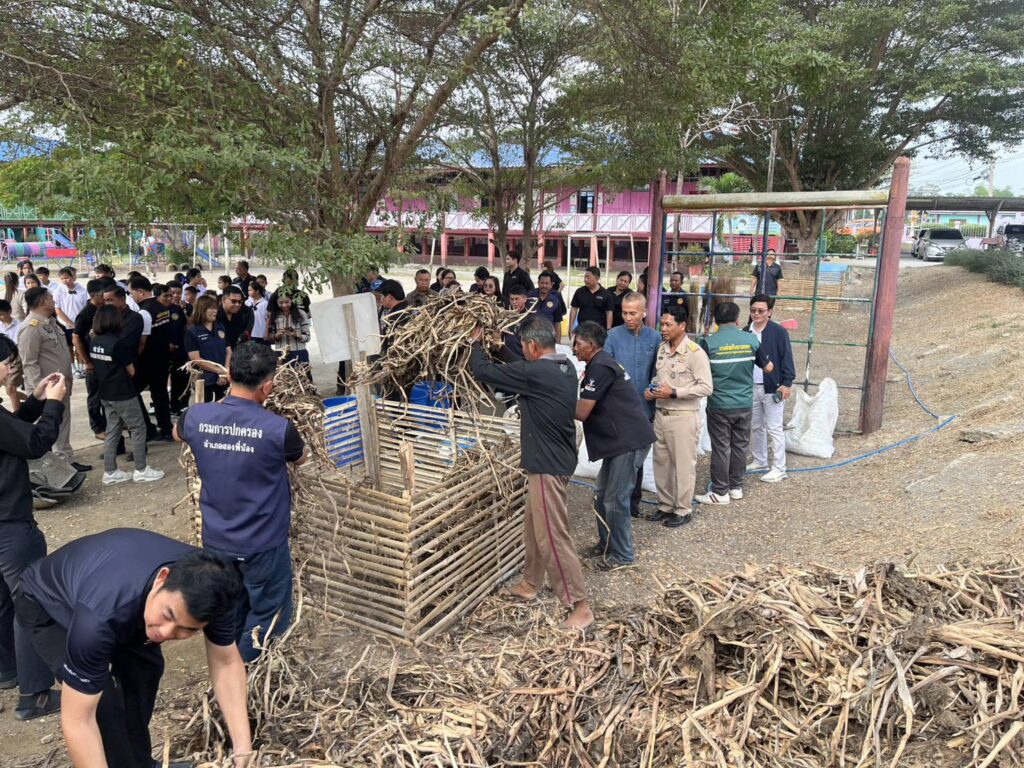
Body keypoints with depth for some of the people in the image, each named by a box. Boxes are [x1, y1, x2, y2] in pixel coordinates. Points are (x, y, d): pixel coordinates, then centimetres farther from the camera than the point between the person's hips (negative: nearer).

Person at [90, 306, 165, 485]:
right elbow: (131, 371, -10)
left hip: (105, 393, 8)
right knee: (138, 429, 3)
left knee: (112, 431, 14)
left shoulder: (93, 341, 3)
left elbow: (95, 365, 15)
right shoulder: (120, 342, -18)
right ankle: (141, 470, 6)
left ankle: (110, 472, 17)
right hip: (123, 393, -8)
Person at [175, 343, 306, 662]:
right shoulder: (278, 428, -23)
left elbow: (177, 434, 17)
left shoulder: (196, 417, -10)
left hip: (216, 541, 5)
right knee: (267, 617, 16)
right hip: (263, 544, -5)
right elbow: (301, 458, 1)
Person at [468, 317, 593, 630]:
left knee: (553, 536, -3)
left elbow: (482, 371, -14)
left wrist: (476, 343, 4)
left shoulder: (534, 373, -23)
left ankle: (580, 605, 5)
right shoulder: (565, 367, 5)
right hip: (554, 458, 10)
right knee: (534, 527, 22)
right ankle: (531, 583, 38)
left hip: (547, 464, -10)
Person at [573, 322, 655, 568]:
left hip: (630, 440, -10)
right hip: (620, 439, 10)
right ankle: (606, 543, 30)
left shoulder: (599, 367, -16)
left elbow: (581, 413, -17)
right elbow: (590, 408, 15)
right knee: (601, 495, 16)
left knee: (615, 500, -2)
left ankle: (622, 555, 11)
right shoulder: (601, 364, 16)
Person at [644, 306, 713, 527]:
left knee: (683, 465, 4)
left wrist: (674, 392, -20)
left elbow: (706, 387, -16)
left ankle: (682, 510, 18)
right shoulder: (661, 348, 8)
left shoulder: (695, 352, -14)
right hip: (661, 414, 7)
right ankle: (665, 506, 29)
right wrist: (651, 390, 1)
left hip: (683, 417, -7)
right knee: (661, 463, 14)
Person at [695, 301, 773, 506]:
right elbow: (768, 368, 5)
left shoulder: (709, 342, -13)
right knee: (740, 446, 14)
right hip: (745, 404, 3)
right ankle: (736, 487, 25)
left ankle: (720, 492, 11)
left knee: (721, 448, 4)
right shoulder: (751, 339, -4)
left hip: (719, 405, -3)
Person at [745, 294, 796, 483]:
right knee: (755, 427, 15)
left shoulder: (778, 332, -9)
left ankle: (779, 469, 4)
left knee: (774, 428, -3)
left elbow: (786, 358, -10)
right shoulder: (746, 332, 7)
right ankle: (759, 462, 30)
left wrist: (787, 383, -15)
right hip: (750, 387, 6)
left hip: (773, 387, -6)